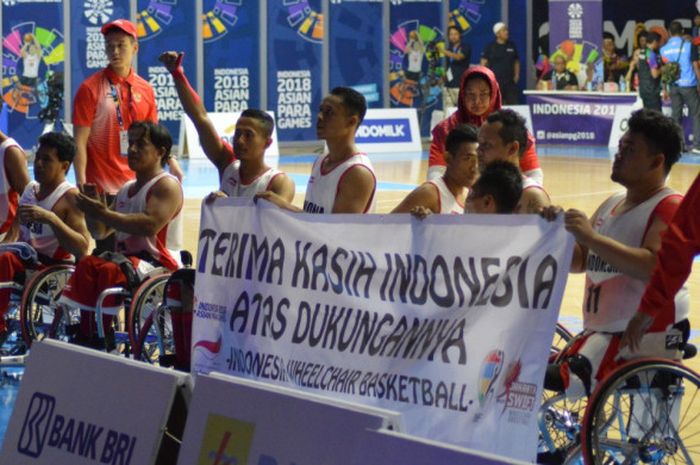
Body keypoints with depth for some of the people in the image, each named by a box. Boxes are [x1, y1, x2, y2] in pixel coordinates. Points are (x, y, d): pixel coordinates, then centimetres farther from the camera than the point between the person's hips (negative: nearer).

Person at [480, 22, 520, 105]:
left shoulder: (511, 46, 12)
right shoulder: (490, 47, 1)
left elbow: (516, 62, 20)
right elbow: (483, 63, -1)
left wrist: (517, 75, 7)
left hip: (510, 82, 3)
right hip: (495, 82, -3)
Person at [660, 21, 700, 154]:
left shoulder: (664, 49, 4)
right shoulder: (688, 46, -6)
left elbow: (663, 70, 8)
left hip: (673, 87, 3)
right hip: (689, 84, -3)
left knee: (676, 116, 7)